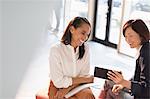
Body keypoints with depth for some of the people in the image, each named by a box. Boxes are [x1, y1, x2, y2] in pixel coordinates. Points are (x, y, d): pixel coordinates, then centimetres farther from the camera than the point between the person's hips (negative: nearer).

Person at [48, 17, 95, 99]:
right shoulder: (56, 50, -19)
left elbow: (84, 75, -4)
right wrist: (86, 79, -14)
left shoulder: (85, 49, -7)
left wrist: (67, 89, -19)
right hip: (58, 86, -3)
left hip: (77, 85, 3)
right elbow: (59, 81, -17)